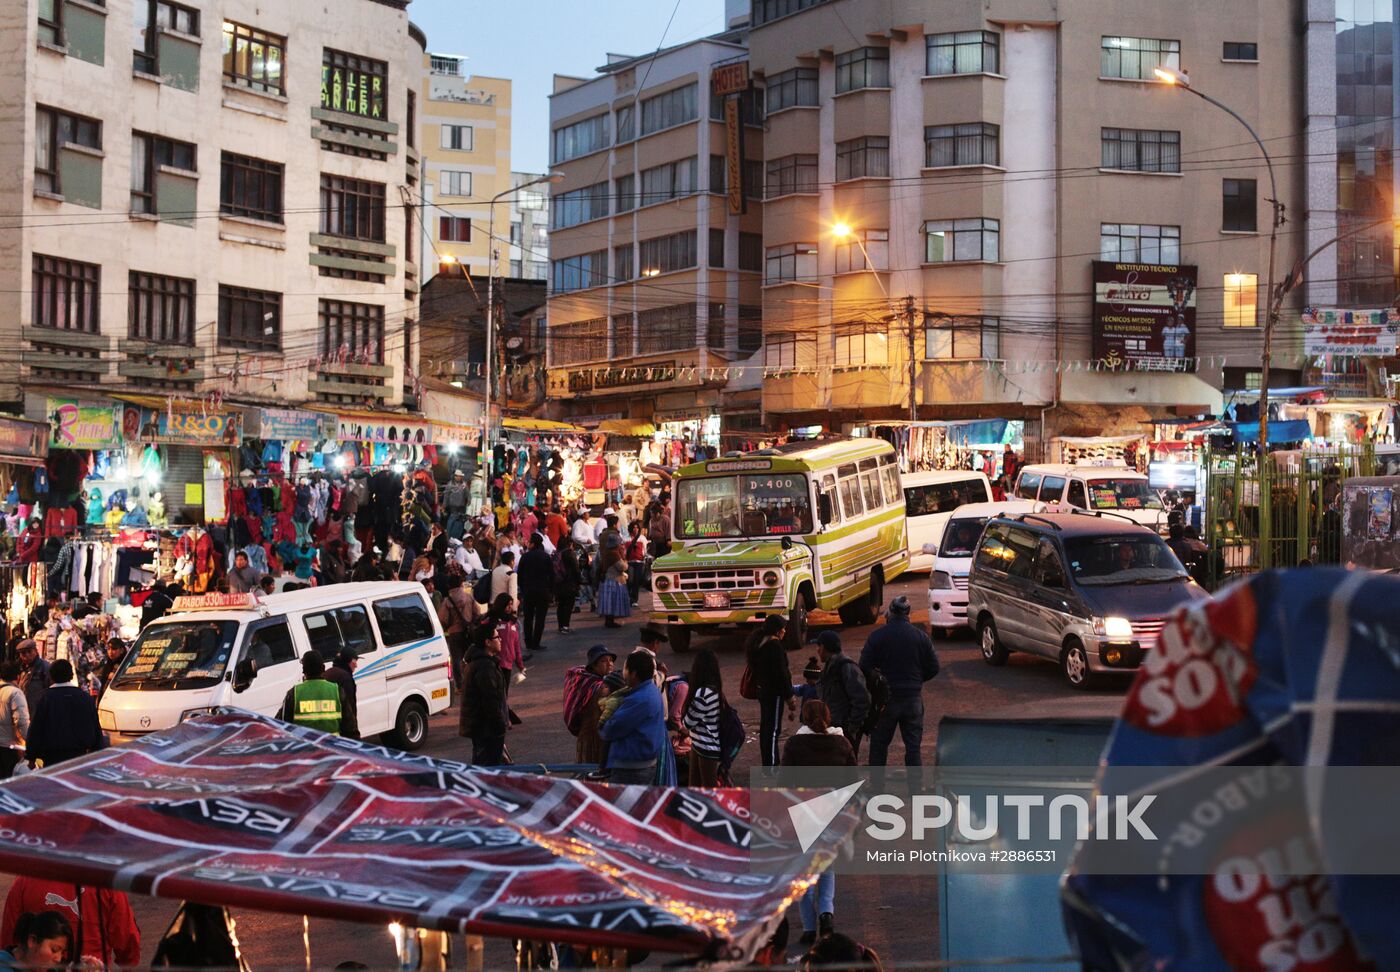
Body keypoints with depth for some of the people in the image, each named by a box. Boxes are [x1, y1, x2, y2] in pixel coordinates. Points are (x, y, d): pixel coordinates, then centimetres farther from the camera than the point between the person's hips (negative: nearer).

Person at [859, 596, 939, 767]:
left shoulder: (877, 636, -9)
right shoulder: (921, 636, -2)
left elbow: (865, 667, -11)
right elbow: (933, 668, 1)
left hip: (885, 697, -1)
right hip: (913, 698, 1)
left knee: (879, 744, 11)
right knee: (913, 746, 8)